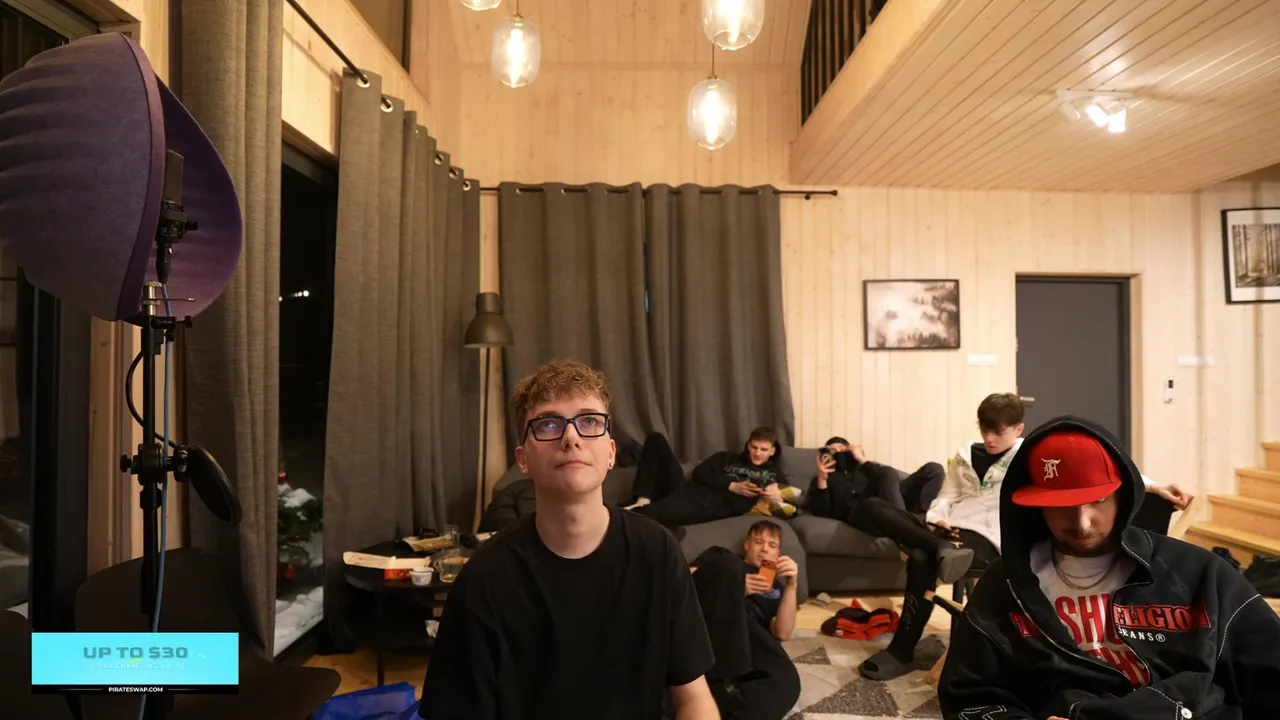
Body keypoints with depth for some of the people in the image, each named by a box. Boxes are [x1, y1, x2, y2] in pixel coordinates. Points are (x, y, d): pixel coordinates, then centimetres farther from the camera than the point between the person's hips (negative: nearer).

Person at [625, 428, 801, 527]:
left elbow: (793, 497, 11)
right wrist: (731, 486, -2)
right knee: (656, 439, -8)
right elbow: (699, 473, 11)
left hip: (712, 506, -5)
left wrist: (778, 496, -12)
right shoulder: (728, 458, 27)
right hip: (691, 492, 5)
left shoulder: (773, 473, 22)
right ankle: (643, 501, -16)